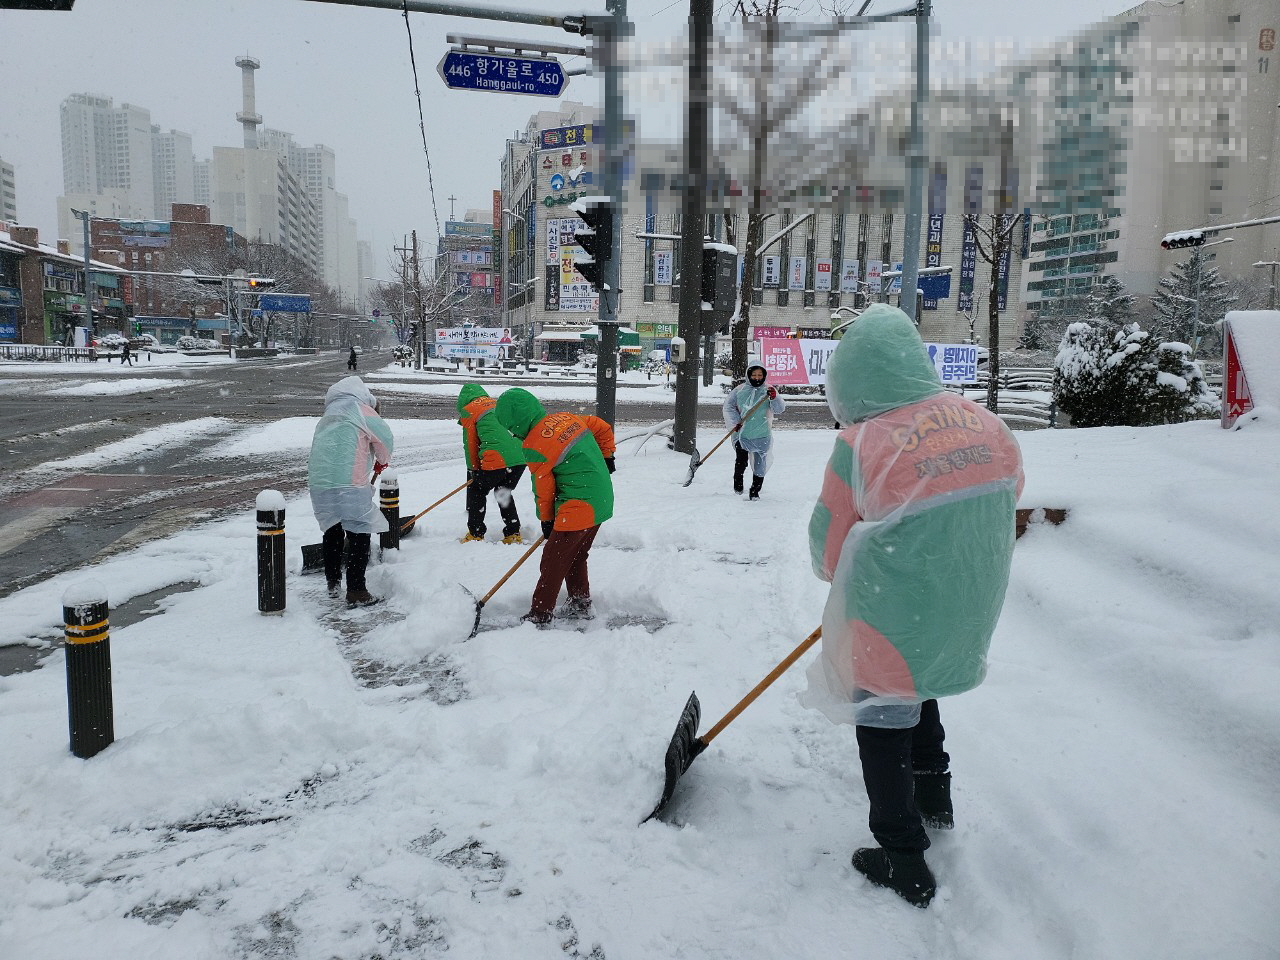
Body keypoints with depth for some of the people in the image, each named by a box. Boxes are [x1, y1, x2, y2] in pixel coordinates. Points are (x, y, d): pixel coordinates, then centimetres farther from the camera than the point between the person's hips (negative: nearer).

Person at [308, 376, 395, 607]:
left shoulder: (328, 417, 27)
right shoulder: (360, 410, 2)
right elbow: (385, 438, -5)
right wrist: (382, 461, 16)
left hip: (318, 484, 8)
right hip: (348, 485, -8)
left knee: (333, 530, 24)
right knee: (359, 534, 0)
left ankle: (333, 582, 35)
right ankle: (356, 592, -1)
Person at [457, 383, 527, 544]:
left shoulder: (468, 411, 8)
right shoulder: (498, 404, 25)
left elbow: (470, 444, 8)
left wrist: (474, 469, 21)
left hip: (495, 461, -6)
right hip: (520, 458, 6)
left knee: (476, 492, 17)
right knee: (504, 492, 26)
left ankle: (475, 534, 20)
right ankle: (513, 534, 24)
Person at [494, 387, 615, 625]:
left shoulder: (534, 446, -16)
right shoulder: (566, 418, 5)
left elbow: (543, 487, -6)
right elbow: (604, 429, 15)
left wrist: (546, 519, 8)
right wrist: (606, 458, 24)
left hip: (578, 507, -9)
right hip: (602, 503, 9)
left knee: (553, 561, 0)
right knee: (576, 558, 21)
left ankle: (539, 616, 6)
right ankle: (581, 605, 29)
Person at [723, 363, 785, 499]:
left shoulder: (768, 391, 2)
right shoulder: (740, 390, 1)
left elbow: (780, 409, -6)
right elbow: (728, 406, 5)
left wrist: (774, 397, -25)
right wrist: (735, 422, -6)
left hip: (761, 436, 1)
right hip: (742, 433, -1)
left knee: (760, 465, 6)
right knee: (741, 461, -5)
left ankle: (755, 491, 21)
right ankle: (737, 484, 20)